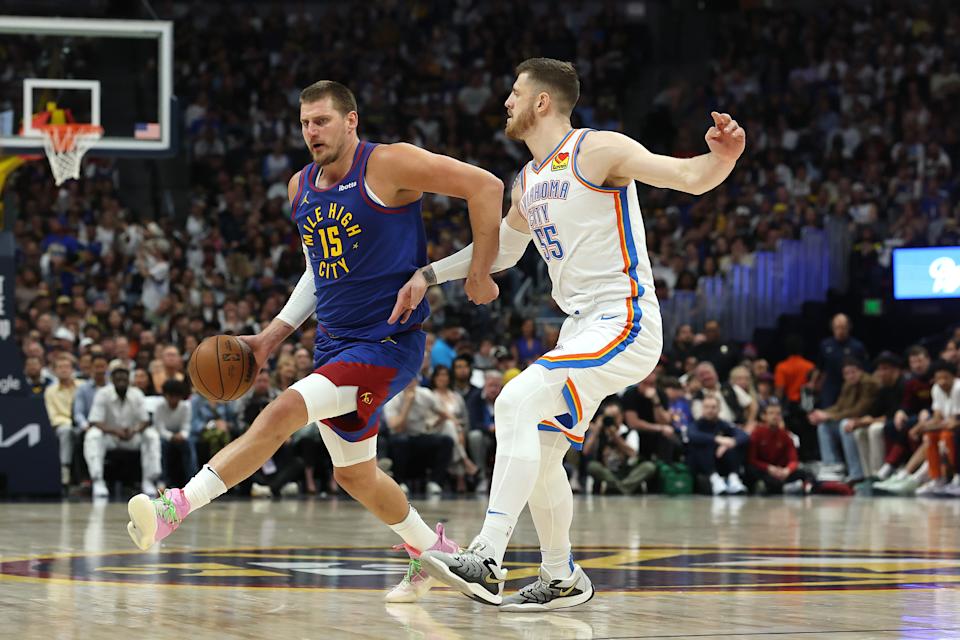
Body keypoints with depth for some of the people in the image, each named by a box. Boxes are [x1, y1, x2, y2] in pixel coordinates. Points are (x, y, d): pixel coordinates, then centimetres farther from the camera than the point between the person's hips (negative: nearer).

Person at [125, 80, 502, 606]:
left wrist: (479, 272, -13)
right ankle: (432, 552, 37)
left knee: (284, 412, -24)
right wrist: (273, 335, 14)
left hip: (387, 343, -9)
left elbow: (485, 186, -14)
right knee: (354, 475, 17)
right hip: (333, 342, 9)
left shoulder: (387, 166, -14)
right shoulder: (301, 187, 9)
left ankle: (177, 505, -26)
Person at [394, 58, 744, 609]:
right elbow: (501, 250, 32)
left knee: (518, 402, -24)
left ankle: (488, 559, -30)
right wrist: (429, 275, 24)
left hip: (624, 322, -9)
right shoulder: (529, 183, 16)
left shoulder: (599, 151, -10)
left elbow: (691, 178, -18)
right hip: (582, 329, 9)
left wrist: (723, 156, -40)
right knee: (539, 449, 13)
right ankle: (562, 579, 28)